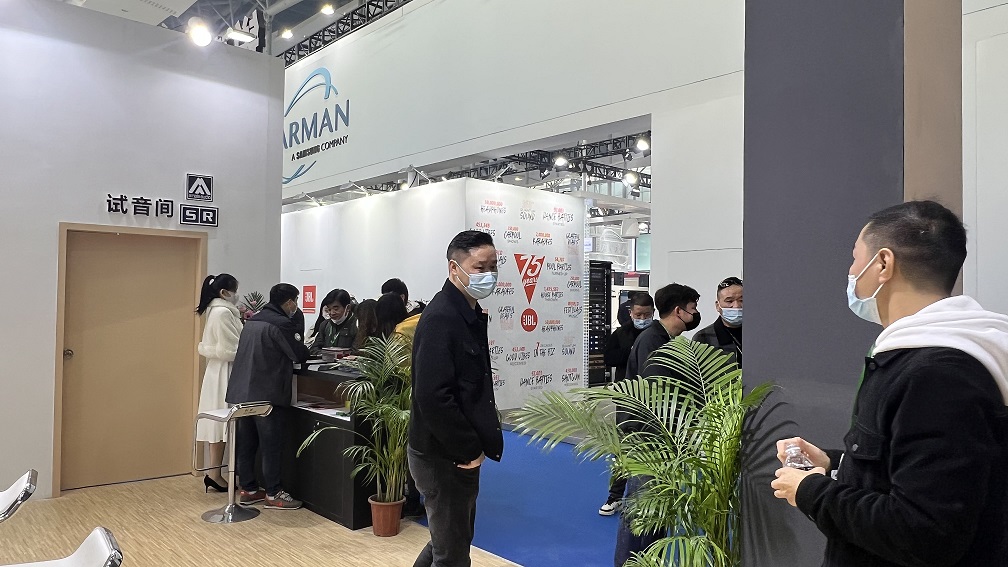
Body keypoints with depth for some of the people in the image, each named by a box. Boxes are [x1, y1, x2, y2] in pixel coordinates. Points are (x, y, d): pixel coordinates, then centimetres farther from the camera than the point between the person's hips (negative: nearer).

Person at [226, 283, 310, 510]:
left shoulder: (252, 321, 14)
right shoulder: (282, 324, -13)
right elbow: (300, 356, -9)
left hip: (243, 391, 9)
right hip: (267, 394, -9)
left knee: (246, 442, 13)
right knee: (272, 445, 0)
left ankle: (248, 489, 23)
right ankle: (273, 494, 7)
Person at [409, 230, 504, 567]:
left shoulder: (471, 315, 9)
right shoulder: (440, 318, -21)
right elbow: (433, 397, -28)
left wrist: (475, 445, 7)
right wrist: (468, 451, -19)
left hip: (459, 454, 10)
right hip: (443, 458, -9)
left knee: (453, 539, 25)